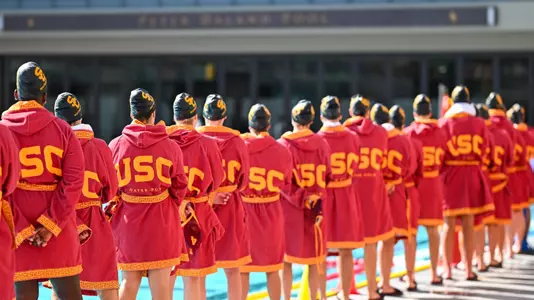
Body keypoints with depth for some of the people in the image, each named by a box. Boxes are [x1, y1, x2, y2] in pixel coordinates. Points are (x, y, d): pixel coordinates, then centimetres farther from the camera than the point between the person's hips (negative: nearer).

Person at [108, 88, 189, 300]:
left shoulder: (116, 145, -2)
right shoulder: (170, 146, -5)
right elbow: (180, 185, -2)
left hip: (128, 220, 2)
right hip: (162, 219, -2)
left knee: (129, 282, 13)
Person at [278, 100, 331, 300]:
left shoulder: (283, 145, -10)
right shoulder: (322, 144, -1)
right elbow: (326, 177, 2)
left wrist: (300, 199, -7)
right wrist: (316, 196, 13)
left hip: (289, 207, -2)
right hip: (316, 208, 2)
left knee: (286, 258, 8)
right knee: (316, 259, 11)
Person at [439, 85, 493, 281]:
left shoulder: (445, 123, -6)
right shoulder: (479, 123, 0)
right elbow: (483, 151, -1)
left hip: (450, 176, -1)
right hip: (472, 176, 1)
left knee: (449, 224, 4)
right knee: (468, 224, 7)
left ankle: (447, 269, 5)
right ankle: (469, 269, 9)